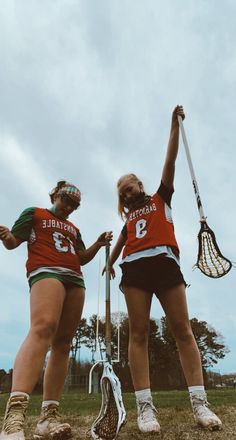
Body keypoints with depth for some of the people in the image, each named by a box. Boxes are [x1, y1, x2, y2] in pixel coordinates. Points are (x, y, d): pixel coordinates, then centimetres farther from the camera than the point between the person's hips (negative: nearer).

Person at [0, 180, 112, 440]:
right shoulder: (34, 214, 15)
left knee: (62, 344, -2)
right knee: (43, 327, -32)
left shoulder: (74, 229, 30)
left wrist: (99, 244, 8)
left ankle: (48, 417, 0)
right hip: (46, 271, -7)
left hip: (75, 279, 7)